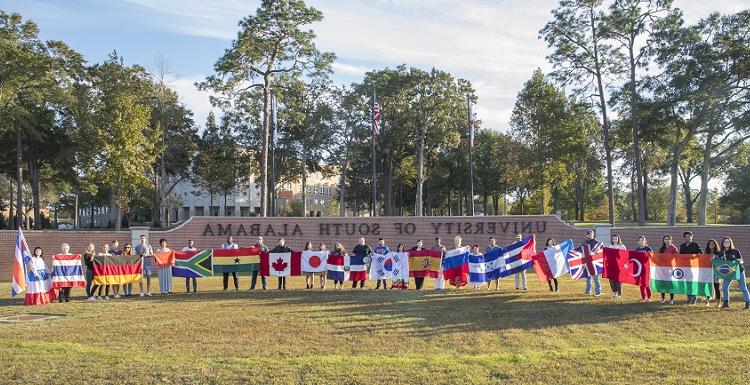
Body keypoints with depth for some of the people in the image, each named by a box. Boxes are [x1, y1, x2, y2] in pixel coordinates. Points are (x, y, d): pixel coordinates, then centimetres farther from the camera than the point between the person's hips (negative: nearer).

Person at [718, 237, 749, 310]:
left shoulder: (736, 251, -10)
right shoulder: (720, 253, -2)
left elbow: (742, 261, -6)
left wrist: (740, 261, -28)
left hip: (739, 271, -3)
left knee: (743, 287, 2)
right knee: (725, 286, -7)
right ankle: (726, 302, 6)